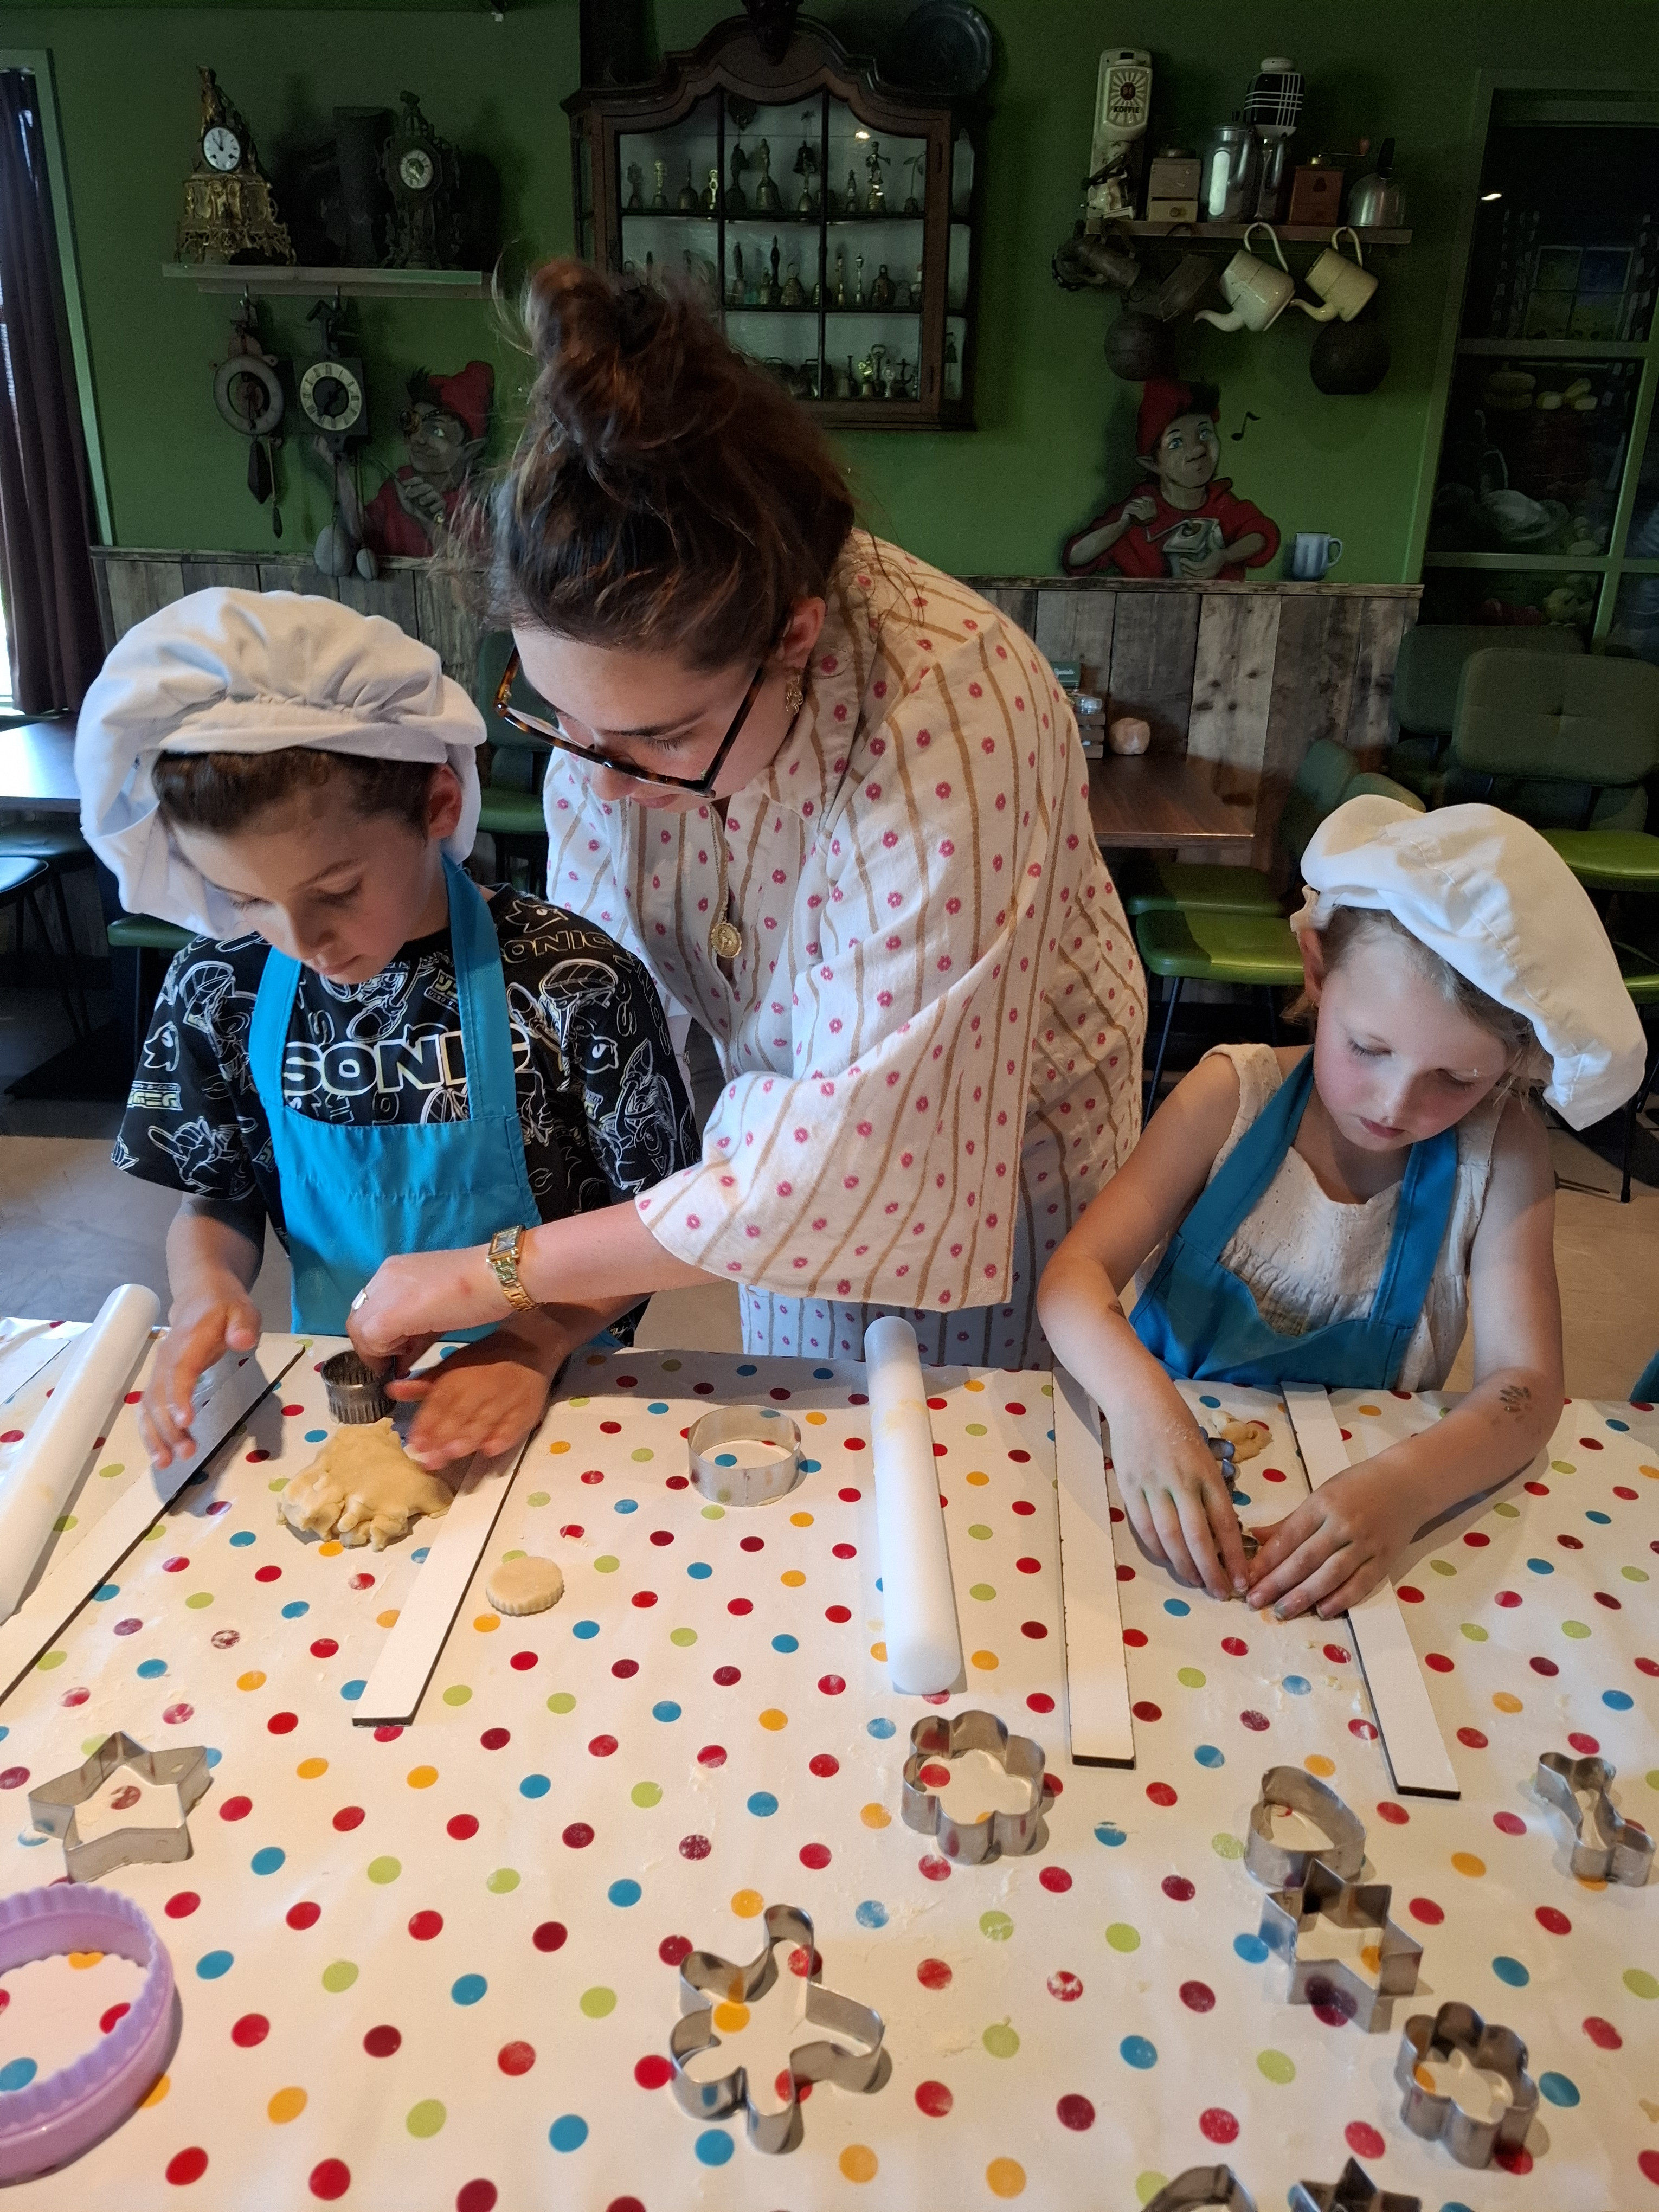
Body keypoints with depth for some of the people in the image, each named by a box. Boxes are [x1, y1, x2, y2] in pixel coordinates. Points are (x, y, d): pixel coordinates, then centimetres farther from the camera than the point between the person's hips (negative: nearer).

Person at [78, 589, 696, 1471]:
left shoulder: (575, 986, -17)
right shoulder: (218, 989, -4)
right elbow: (219, 1197, 9)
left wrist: (536, 1339, -21)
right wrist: (206, 1291, -10)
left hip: (536, 1394, -3)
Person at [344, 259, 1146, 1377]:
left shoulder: (946, 720, -39)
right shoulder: (620, 669, -21)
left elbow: (863, 1152, -37)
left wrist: (500, 1274, -30)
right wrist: (541, 1328, -20)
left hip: (989, 1152, -4)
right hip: (791, 1140, 5)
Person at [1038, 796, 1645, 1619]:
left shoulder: (1500, 1151, -9)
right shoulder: (1234, 1096, -11)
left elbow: (1524, 1383, -14)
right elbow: (1076, 1272, -16)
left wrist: (1407, 1484, -35)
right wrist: (1142, 1399, -37)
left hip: (1344, 1497, 2)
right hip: (1171, 1459, -1)